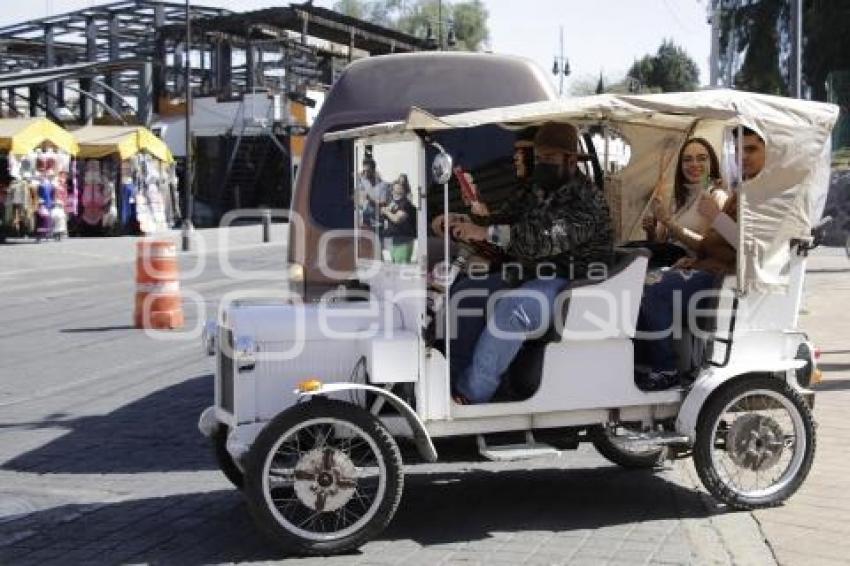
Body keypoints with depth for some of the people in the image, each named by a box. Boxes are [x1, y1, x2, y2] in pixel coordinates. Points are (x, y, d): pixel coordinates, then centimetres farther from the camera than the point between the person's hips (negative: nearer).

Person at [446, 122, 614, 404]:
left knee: (510, 308, -34)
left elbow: (543, 239, -29)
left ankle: (470, 395, -29)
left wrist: (486, 232, -36)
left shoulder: (586, 201, -15)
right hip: (534, 277, 9)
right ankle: (454, 376, -6)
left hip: (570, 285, -9)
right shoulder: (539, 194, 15)